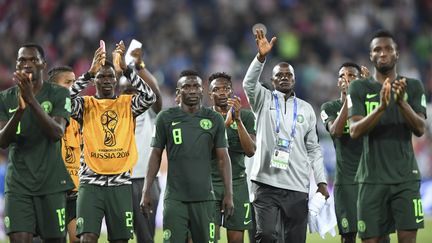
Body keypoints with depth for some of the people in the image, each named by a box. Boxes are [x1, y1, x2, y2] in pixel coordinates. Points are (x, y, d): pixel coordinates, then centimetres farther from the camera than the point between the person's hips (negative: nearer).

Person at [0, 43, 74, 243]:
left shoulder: (58, 95, -1)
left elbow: (57, 133, -16)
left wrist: (32, 100, -26)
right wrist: (19, 109, -21)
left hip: (51, 183, -1)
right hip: (18, 184, 1)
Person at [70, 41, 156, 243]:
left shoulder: (127, 104, 8)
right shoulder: (86, 105, 5)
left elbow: (150, 97, -11)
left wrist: (125, 69, -18)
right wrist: (90, 73, -21)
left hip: (120, 182, 2)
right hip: (91, 182, -2)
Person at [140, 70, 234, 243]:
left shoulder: (214, 119, 6)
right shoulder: (166, 118, 3)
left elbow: (223, 158, 8)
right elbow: (156, 155, 8)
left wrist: (228, 194, 1)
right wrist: (146, 191, 2)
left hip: (204, 198, 1)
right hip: (175, 198, -1)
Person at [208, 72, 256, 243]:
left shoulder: (245, 116, 6)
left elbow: (250, 151, -6)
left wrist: (238, 120, -16)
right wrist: (225, 124, -22)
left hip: (237, 183, 1)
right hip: (210, 182, -1)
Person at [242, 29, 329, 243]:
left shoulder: (306, 109, 13)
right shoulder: (264, 100, 7)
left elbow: (313, 149, 14)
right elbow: (249, 83, -14)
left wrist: (321, 181, 5)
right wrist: (261, 57, -30)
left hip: (297, 187, 2)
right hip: (266, 183, -2)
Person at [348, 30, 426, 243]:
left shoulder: (413, 87, 8)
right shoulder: (359, 88, 4)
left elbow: (420, 129, -4)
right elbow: (355, 131, -8)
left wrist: (402, 102, -22)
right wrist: (381, 107, -24)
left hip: (406, 177, 0)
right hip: (372, 177, 0)